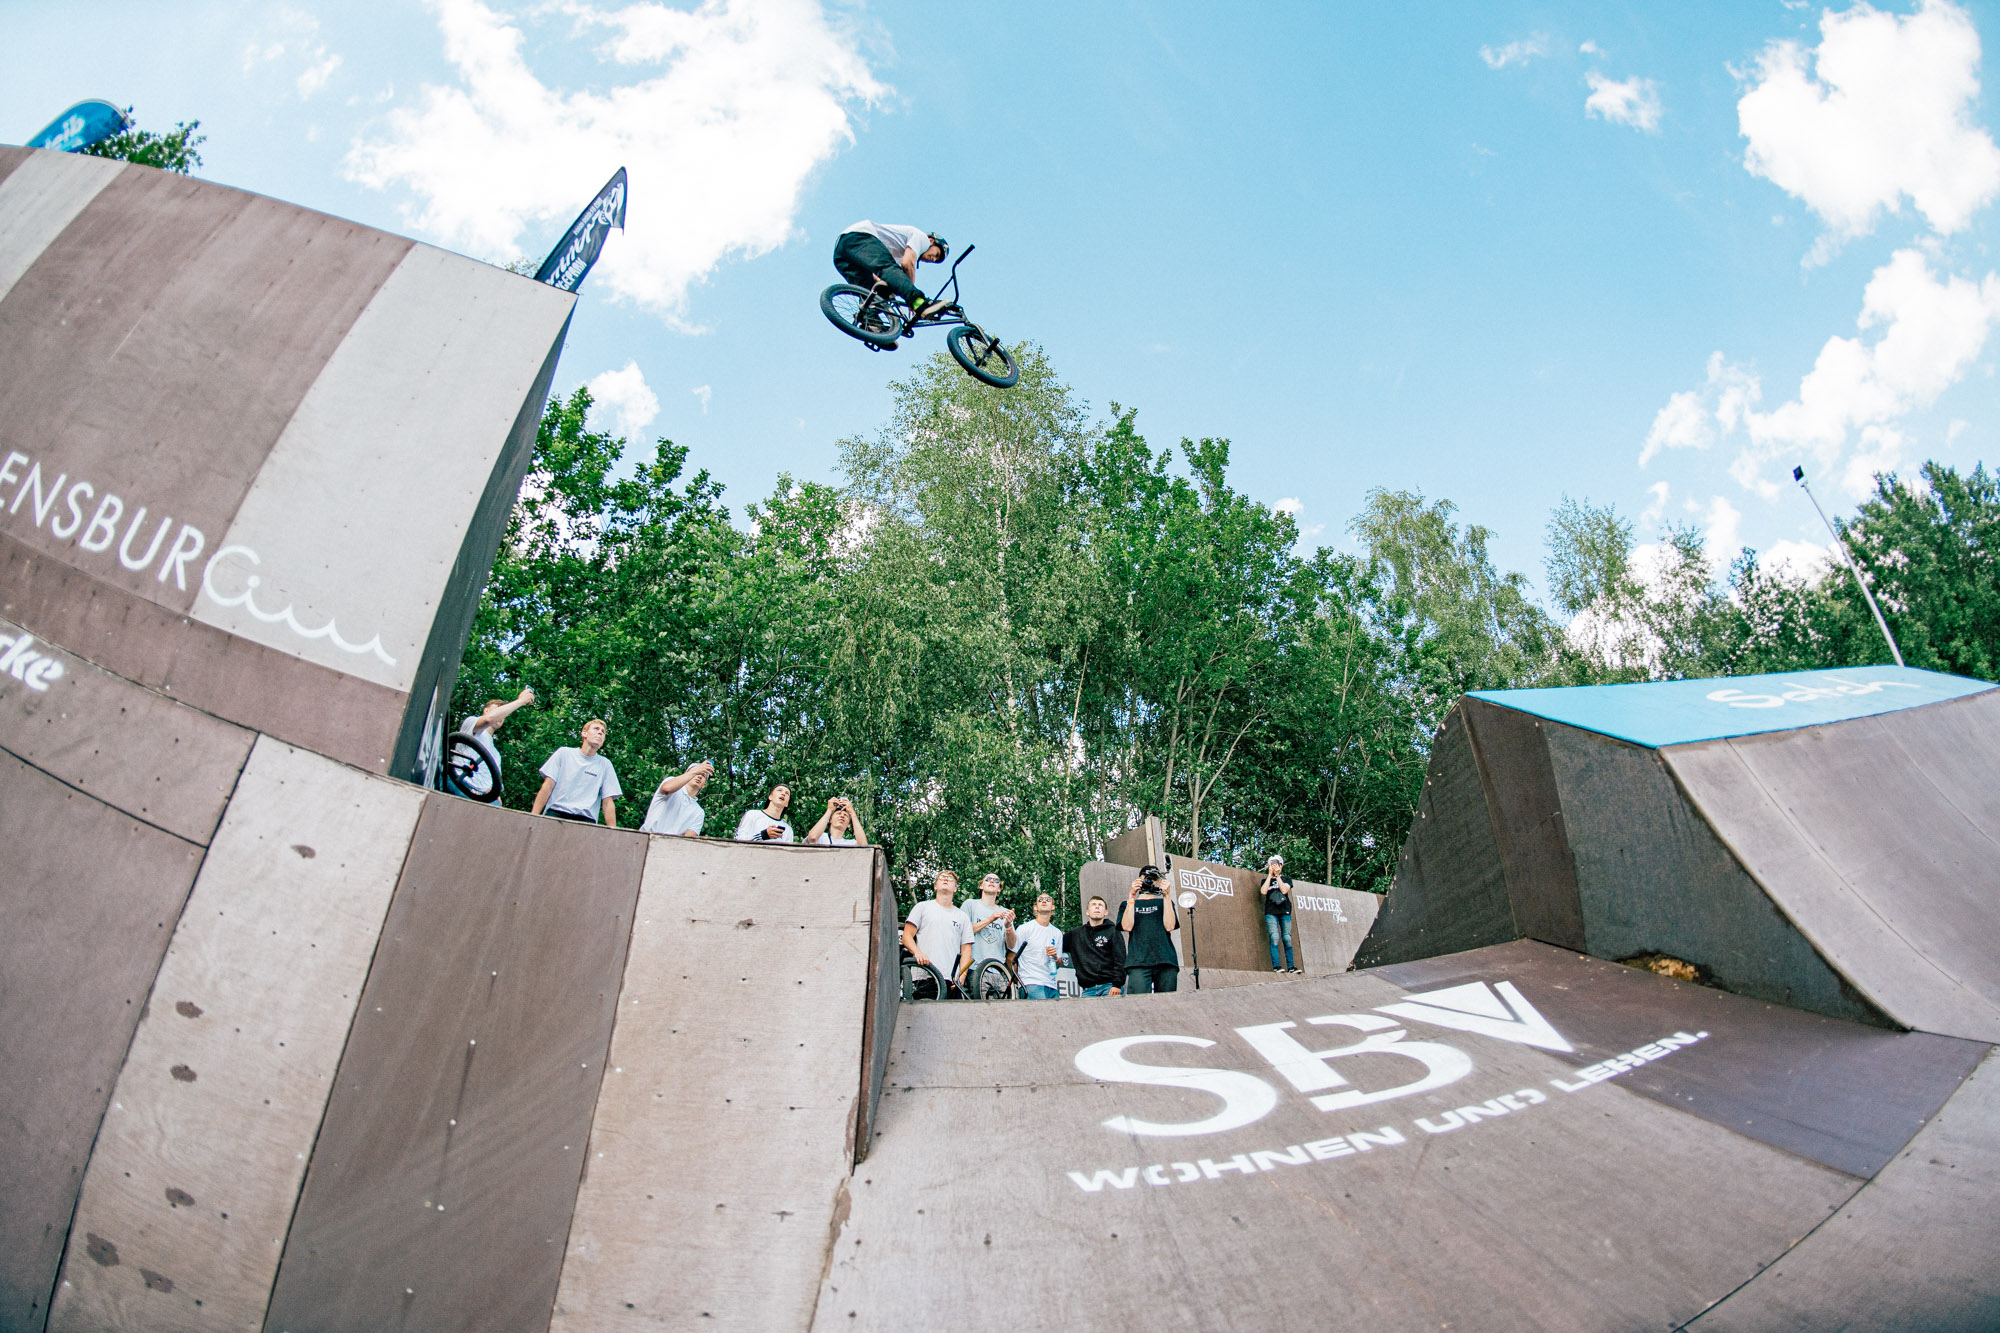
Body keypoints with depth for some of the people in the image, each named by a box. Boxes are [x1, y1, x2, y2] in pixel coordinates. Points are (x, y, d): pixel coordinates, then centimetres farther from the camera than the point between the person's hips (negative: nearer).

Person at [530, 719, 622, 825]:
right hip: (555, 813, -1)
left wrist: (612, 830, -5)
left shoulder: (605, 764, 13)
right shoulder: (564, 753, 13)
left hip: (585, 819, 1)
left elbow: (608, 802, 8)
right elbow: (547, 787, 7)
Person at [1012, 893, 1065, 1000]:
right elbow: (1011, 958, 1)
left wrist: (1055, 957, 0)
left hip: (1051, 986, 6)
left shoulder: (1057, 933, 17)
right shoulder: (1024, 929, 2)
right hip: (1031, 983, -6)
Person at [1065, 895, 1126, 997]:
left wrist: (1117, 985, -11)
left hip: (1110, 986, -3)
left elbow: (1120, 961, -1)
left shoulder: (1112, 931, 8)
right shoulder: (1076, 934, 18)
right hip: (1088, 989, 3)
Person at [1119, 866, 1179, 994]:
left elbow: (1169, 926, 4)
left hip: (1165, 959, 2)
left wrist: (1166, 895, 1)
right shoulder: (1128, 903, 22)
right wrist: (1132, 896, -1)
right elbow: (1127, 927, 1)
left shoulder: (1164, 902, 24)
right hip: (1138, 961, -1)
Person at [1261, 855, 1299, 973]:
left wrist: (1278, 875, -2)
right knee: (1274, 937, -14)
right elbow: (1263, 891, -6)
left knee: (1287, 938, -3)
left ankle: (1290, 966, 2)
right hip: (1271, 912, -1)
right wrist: (1270, 875, -2)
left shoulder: (1286, 879, 14)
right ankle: (1275, 966, -15)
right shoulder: (1265, 880, 14)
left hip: (1285, 911, 1)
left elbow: (1284, 890, -5)